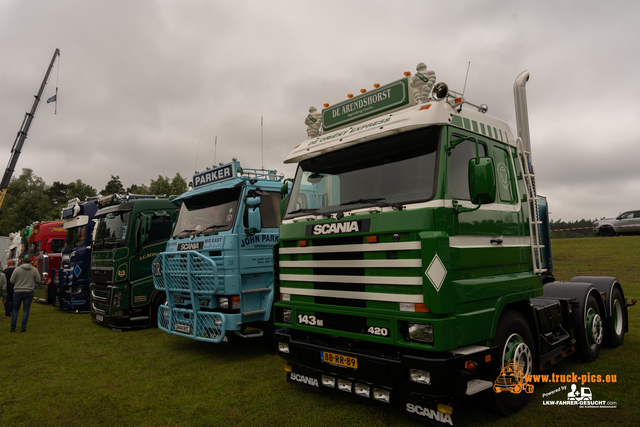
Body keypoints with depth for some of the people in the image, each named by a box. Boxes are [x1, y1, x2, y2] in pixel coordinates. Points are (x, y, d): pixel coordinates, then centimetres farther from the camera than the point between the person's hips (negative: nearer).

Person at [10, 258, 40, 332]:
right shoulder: (34, 270, 0)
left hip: (18, 291, 0)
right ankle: (23, 328, 3)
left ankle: (13, 327, 12)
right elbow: (38, 281, 2)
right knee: (26, 310, 5)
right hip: (29, 292, 0)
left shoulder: (17, 269, -3)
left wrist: (19, 281, 17)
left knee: (15, 309, 12)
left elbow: (12, 281, -2)